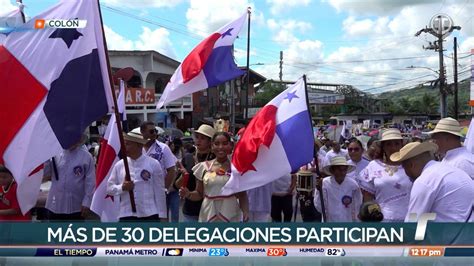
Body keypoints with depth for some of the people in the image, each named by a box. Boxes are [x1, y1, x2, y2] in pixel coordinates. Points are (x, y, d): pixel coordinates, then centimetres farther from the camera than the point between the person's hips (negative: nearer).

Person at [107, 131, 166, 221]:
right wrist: (122, 187, -12)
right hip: (126, 215, 2)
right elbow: (109, 188, 9)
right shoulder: (119, 165, 6)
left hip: (150, 215, -2)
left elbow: (159, 192, -1)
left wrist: (162, 215, -2)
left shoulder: (153, 164, -2)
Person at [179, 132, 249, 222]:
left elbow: (242, 195, 3)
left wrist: (245, 212, -13)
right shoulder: (203, 167, 2)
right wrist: (188, 194, -11)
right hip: (208, 215, 1)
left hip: (231, 216, -1)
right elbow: (199, 194, 9)